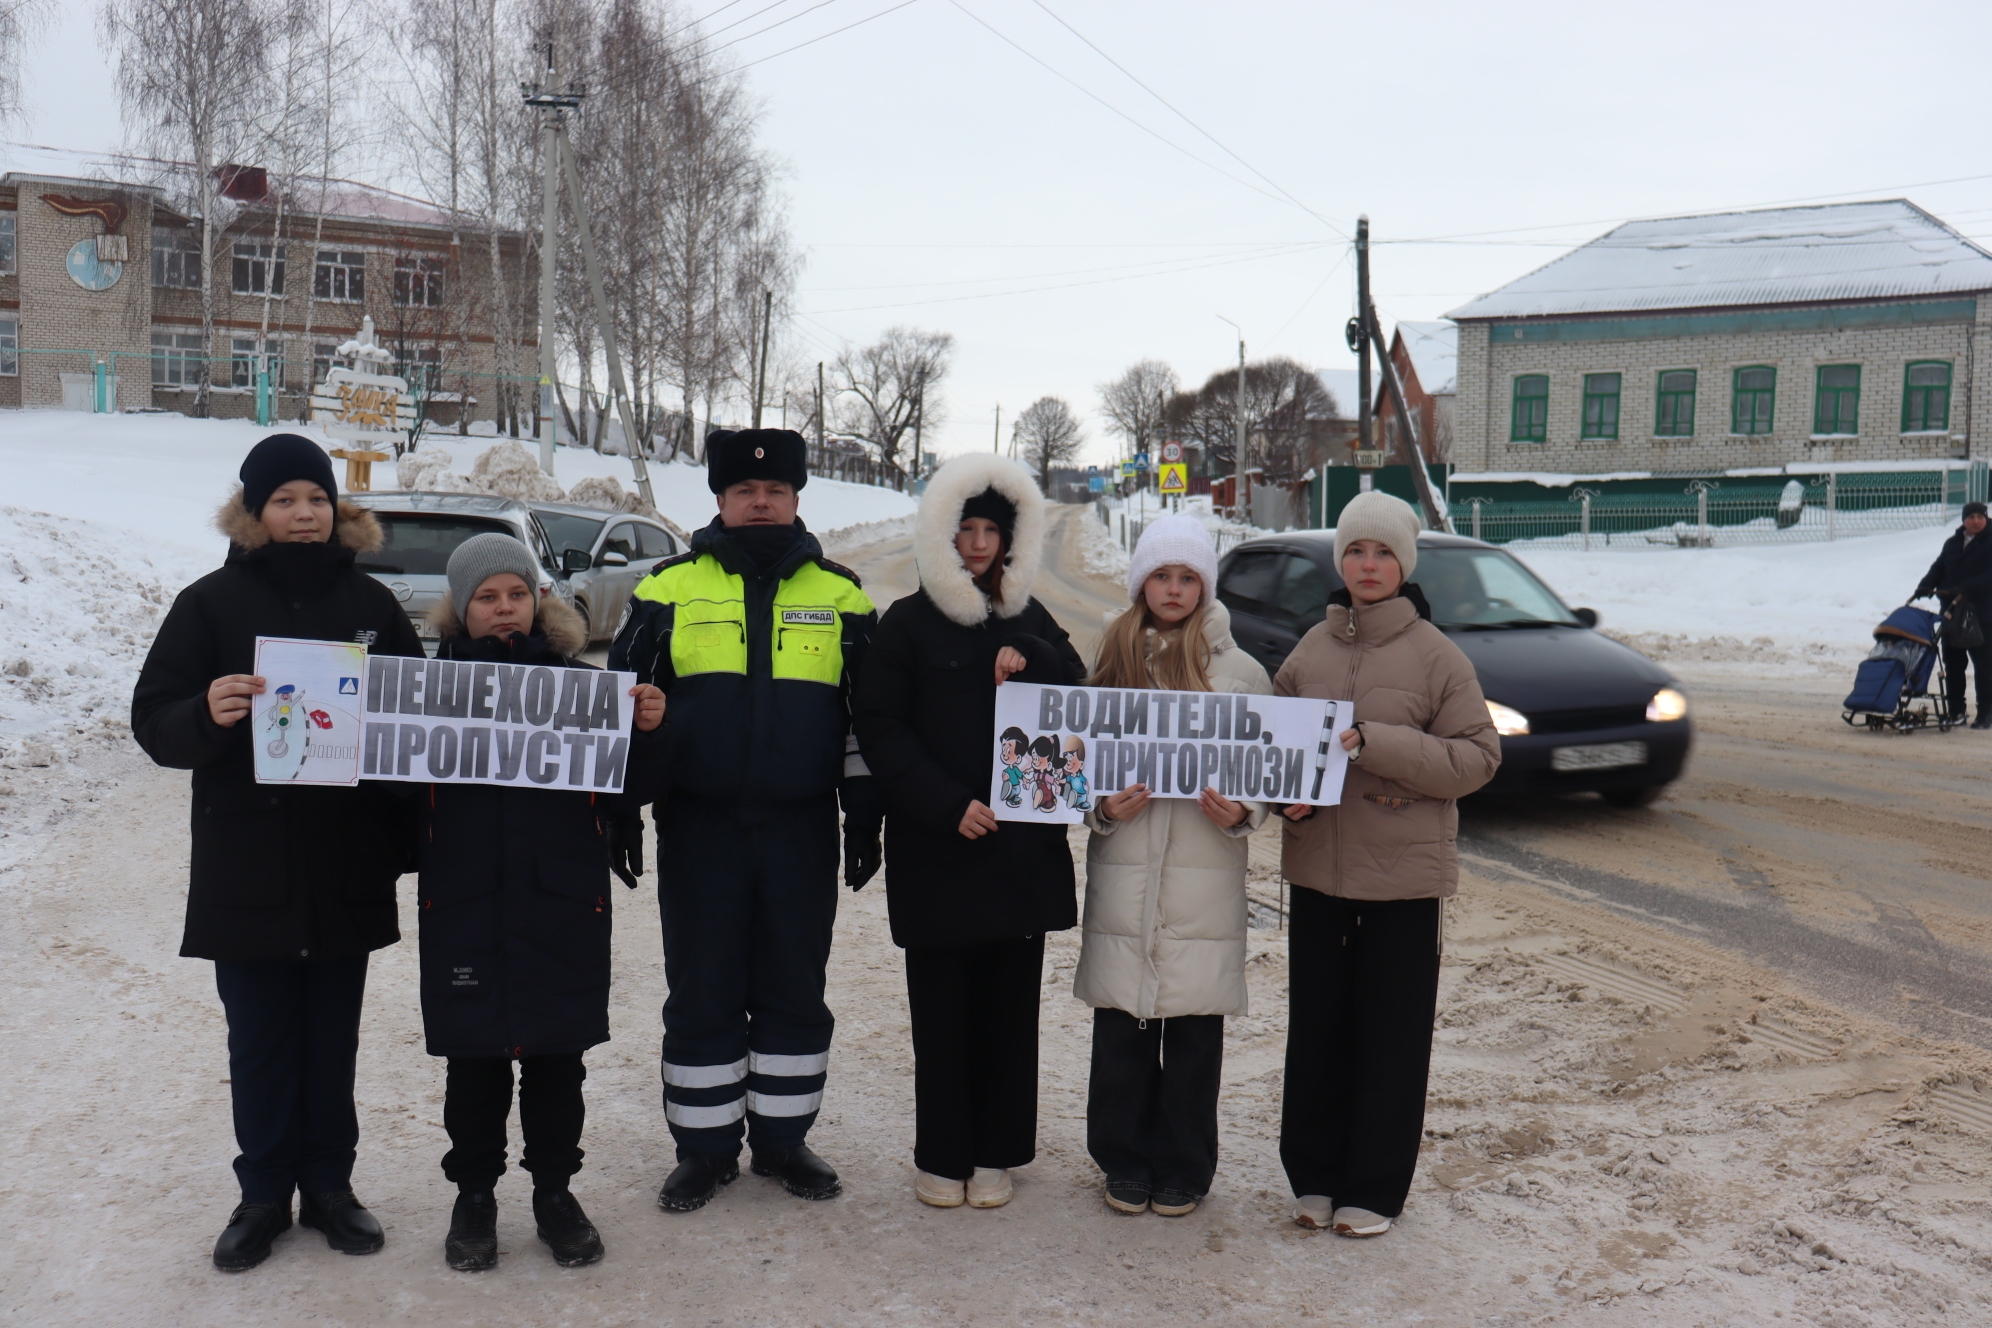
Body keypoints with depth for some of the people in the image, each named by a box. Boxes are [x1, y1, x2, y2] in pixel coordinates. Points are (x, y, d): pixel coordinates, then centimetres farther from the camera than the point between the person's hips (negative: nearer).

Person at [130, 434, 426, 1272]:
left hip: (347, 869, 2)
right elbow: (153, 721, -3)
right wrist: (207, 714, -26)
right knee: (260, 1040, 7)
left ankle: (329, 1184, 25)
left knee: (333, 1037, 11)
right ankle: (264, 1193, 22)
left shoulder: (369, 603, 6)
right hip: (246, 872, -1)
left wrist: (404, 840, -1)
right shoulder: (212, 603, 0)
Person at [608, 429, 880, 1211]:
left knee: (794, 990, 9)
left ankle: (783, 1139, 24)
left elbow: (868, 716, 10)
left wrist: (864, 815, 6)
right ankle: (705, 1149, 19)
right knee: (702, 994, 5)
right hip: (699, 829, -1)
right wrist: (620, 811, 3)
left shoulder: (841, 596, 7)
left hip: (803, 831, 1)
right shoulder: (669, 589, 5)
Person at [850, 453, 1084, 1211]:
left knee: (1010, 1002, 7)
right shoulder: (907, 624, 2)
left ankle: (994, 1151, 18)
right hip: (935, 846, -3)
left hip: (1024, 842, 3)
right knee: (942, 1005, 2)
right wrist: (948, 805, -15)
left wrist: (1029, 664, -9)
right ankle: (940, 1155, 14)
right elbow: (881, 731, -4)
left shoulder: (1030, 622, 13)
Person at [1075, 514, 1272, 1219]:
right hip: (1122, 875, 1)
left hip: (1205, 874, -1)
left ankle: (1182, 1169, 19)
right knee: (1122, 1026, 5)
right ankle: (1125, 1162, 22)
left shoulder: (1240, 672, 4)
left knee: (1194, 1028, 4)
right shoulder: (1110, 664, 8)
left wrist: (1240, 814, -12)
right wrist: (1103, 808, -8)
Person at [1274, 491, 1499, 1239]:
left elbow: (1478, 755, -9)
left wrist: (1375, 744, -19)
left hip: (1405, 875, -4)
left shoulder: (1434, 654, -5)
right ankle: (1314, 1175, 25)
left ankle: (1374, 1190, 18)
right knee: (1316, 1029, 10)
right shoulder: (1312, 649, 7)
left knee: (1391, 1037, 4)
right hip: (1318, 868, 4)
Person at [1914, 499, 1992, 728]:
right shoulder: (1952, 544, 13)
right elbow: (1938, 568, 12)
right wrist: (1924, 586, -6)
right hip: (1952, 613, 5)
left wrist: (1965, 588, -27)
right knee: (1952, 663, 8)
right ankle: (1955, 710, 15)